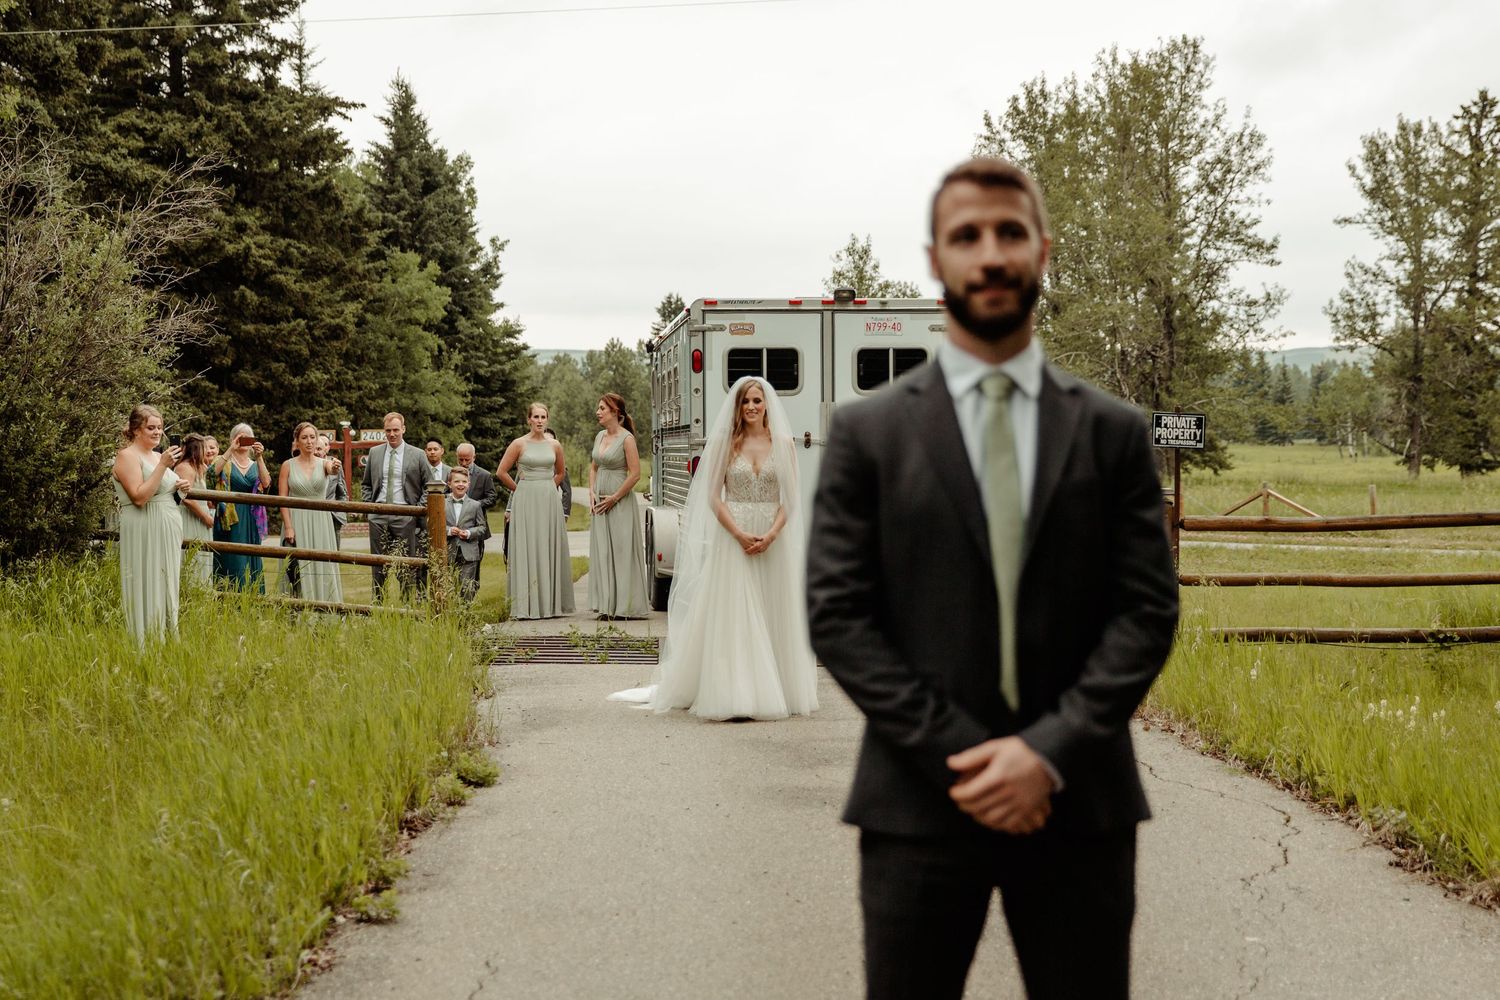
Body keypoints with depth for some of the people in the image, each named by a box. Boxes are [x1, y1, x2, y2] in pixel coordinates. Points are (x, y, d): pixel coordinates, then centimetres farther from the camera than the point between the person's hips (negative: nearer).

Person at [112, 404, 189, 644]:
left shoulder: (158, 456, 17)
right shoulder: (127, 456, -7)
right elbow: (139, 497, -18)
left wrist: (179, 488, 5)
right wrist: (163, 465, -20)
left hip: (167, 532, 8)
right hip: (144, 534, -8)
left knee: (167, 588, 9)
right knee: (147, 590, -7)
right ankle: (144, 645, -4)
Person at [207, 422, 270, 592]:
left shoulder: (255, 465, 14)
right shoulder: (225, 462, 5)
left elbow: (265, 483, -6)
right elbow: (213, 472, -18)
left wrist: (259, 457, -16)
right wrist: (230, 450, -21)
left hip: (251, 520, 4)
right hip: (230, 518, -4)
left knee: (251, 563, 4)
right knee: (233, 564, -8)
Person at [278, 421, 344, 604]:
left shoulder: (324, 463, 4)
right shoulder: (288, 465, 2)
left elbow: (332, 471, -21)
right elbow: (282, 499, -1)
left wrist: (336, 469, -45)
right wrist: (288, 527, -11)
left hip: (321, 521, 1)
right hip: (296, 522, -1)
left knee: (322, 567, 1)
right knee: (298, 569, -3)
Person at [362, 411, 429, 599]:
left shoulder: (417, 455, 1)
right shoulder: (374, 452, 10)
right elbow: (367, 483, 19)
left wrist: (418, 510, -5)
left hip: (404, 516, -3)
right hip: (378, 515, 3)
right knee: (378, 563, 6)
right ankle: (378, 603, 11)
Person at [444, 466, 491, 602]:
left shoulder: (475, 505, 4)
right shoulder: (443, 504, 4)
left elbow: (482, 527, 6)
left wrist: (469, 533, -11)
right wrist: (448, 530, -14)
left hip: (468, 554, -1)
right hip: (448, 553, 1)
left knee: (467, 589, -2)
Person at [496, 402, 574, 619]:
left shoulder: (554, 445, 8)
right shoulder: (519, 444, -1)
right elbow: (501, 473, 0)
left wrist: (547, 488, 12)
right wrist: (520, 489, 5)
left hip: (549, 500, 3)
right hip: (526, 501, -3)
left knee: (550, 549, 3)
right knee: (527, 550, -4)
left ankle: (550, 603, 9)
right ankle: (527, 605, -4)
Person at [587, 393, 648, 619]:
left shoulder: (626, 438, -10)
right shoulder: (599, 436, 11)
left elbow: (635, 474, -14)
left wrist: (614, 498, -12)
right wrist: (592, 492, 7)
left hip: (620, 503, -7)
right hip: (601, 504, 7)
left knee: (622, 551, -4)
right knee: (602, 552, 7)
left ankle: (625, 606, 1)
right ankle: (608, 605, 12)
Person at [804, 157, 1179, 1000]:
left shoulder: (1114, 432, 6)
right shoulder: (867, 432, 2)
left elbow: (1148, 610, 1)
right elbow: (839, 617, -3)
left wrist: (1052, 750, -12)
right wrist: (958, 754, -12)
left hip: (1078, 803, 1)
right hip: (919, 803, -1)